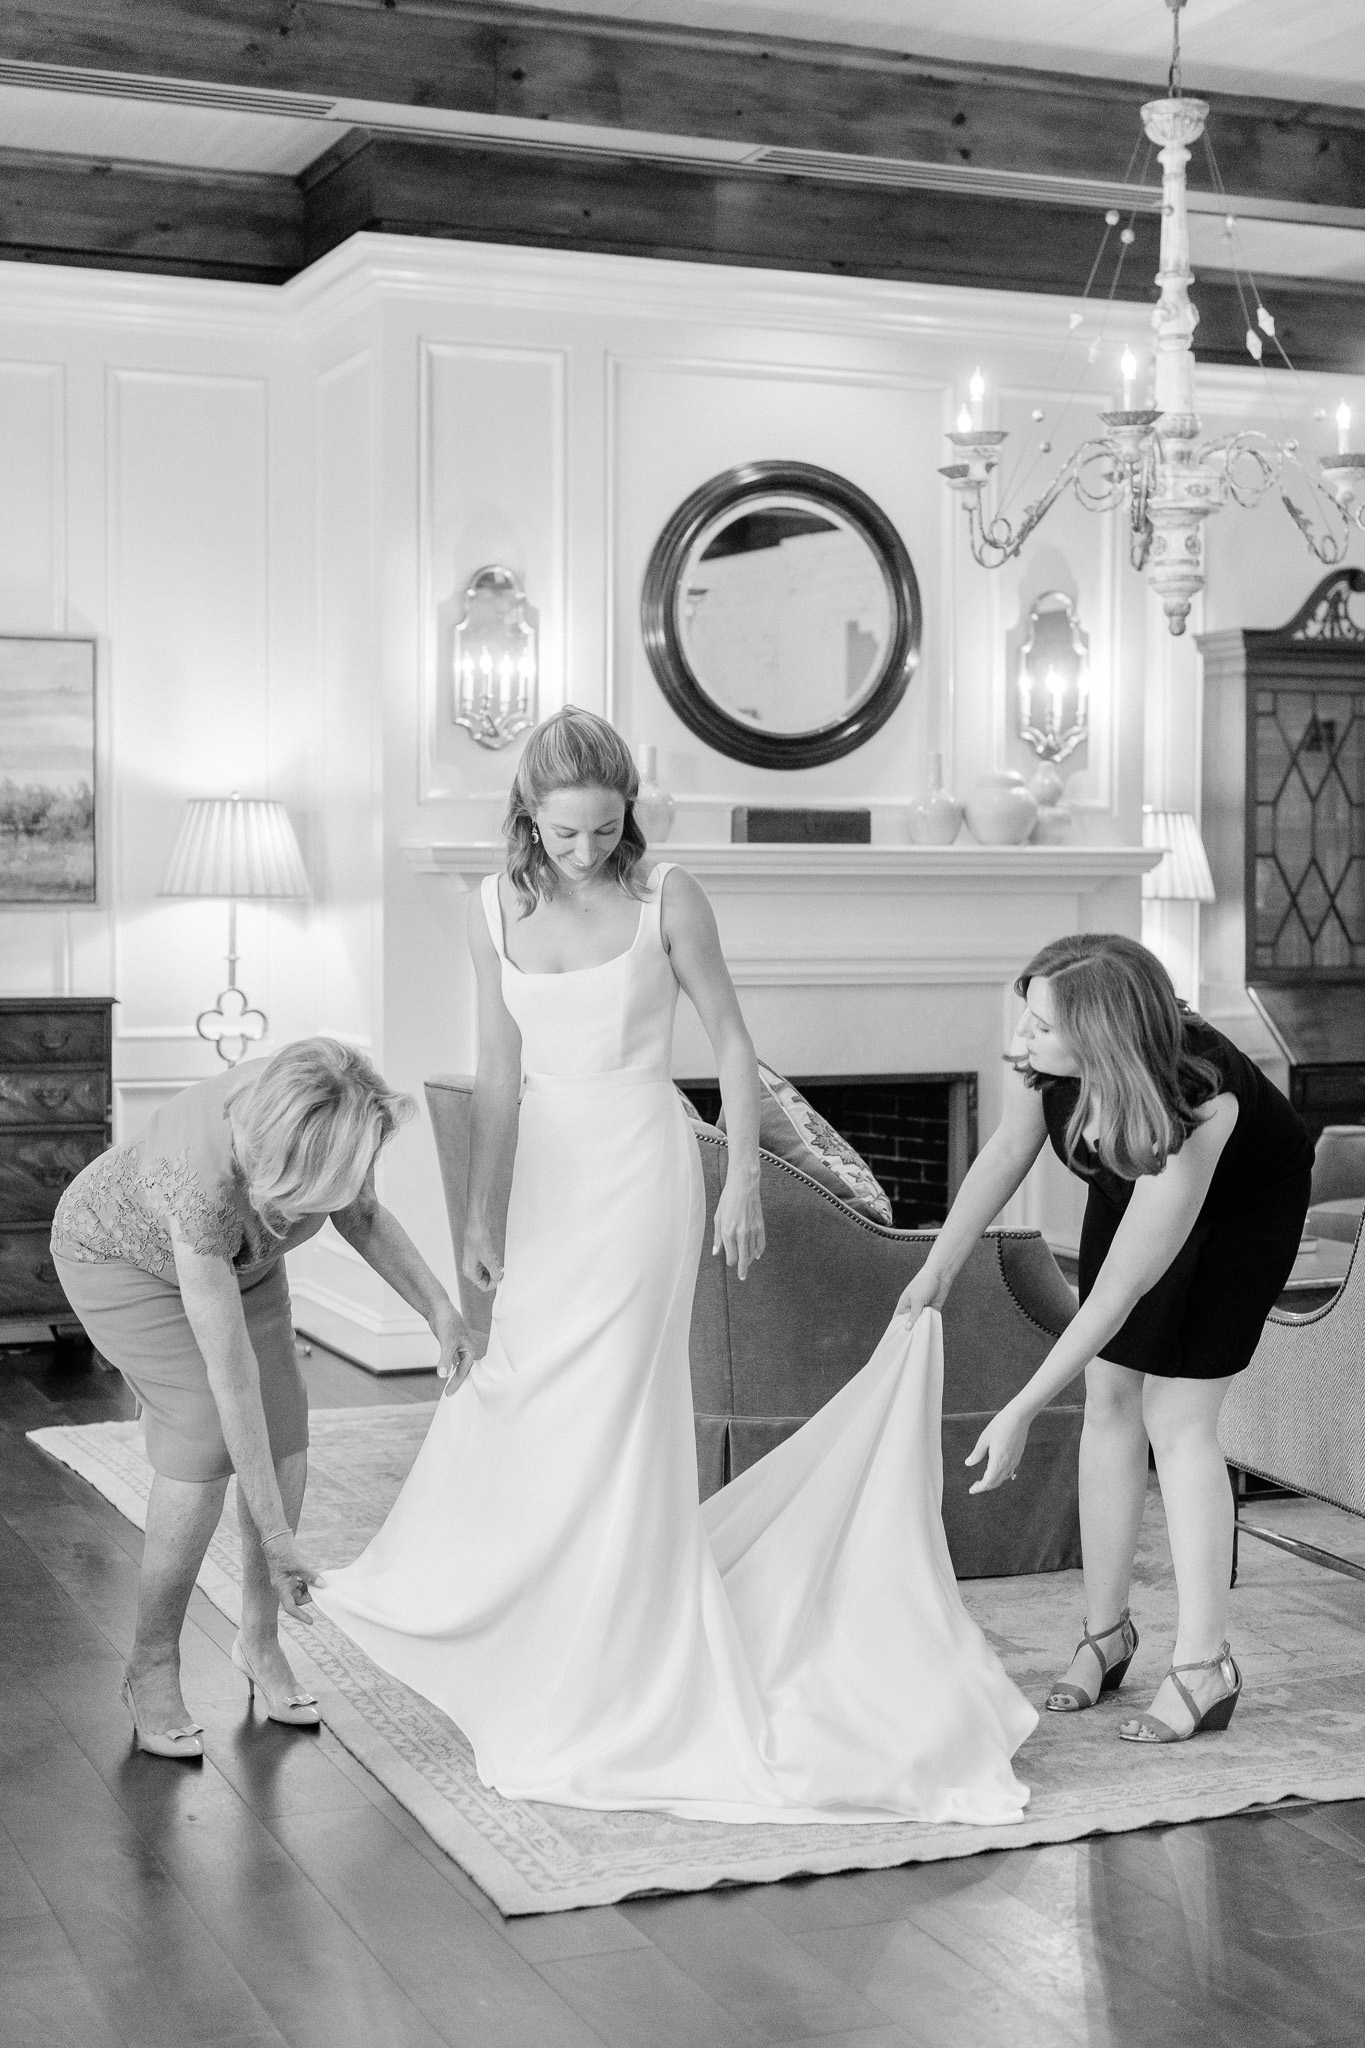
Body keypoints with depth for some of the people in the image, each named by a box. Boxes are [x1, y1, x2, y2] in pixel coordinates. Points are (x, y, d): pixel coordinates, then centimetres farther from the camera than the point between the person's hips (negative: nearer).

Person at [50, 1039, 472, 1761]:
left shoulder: (335, 1114, -31)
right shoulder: (206, 1178, -45)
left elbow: (362, 1216, -7)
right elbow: (232, 1379, -41)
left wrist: (442, 1311, -20)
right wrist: (276, 1539, -36)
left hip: (237, 1253, 6)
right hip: (121, 1250, -5)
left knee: (284, 1436, -6)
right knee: (208, 1438, -20)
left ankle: (259, 1640, 15)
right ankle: (151, 1665, -2)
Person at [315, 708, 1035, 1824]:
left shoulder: (666, 895, -8)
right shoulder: (497, 908, 3)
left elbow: (732, 1043, -1)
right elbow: (500, 1076, 9)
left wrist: (745, 1179, -6)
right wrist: (481, 1216, 8)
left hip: (642, 1165, -5)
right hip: (548, 1172, 5)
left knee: (607, 1409, -7)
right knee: (535, 1407, 5)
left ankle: (617, 1689, 3)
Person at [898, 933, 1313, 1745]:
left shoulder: (1195, 1106, -44)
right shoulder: (1047, 1057, -30)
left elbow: (1119, 1290, -38)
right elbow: (1008, 1153, -7)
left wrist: (1021, 1412, -35)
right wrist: (937, 1270, -9)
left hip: (1244, 1202, -6)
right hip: (1130, 1190, 6)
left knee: (1175, 1417, -11)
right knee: (1111, 1398, 3)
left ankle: (1204, 1665, -3)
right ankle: (1106, 1631, 14)